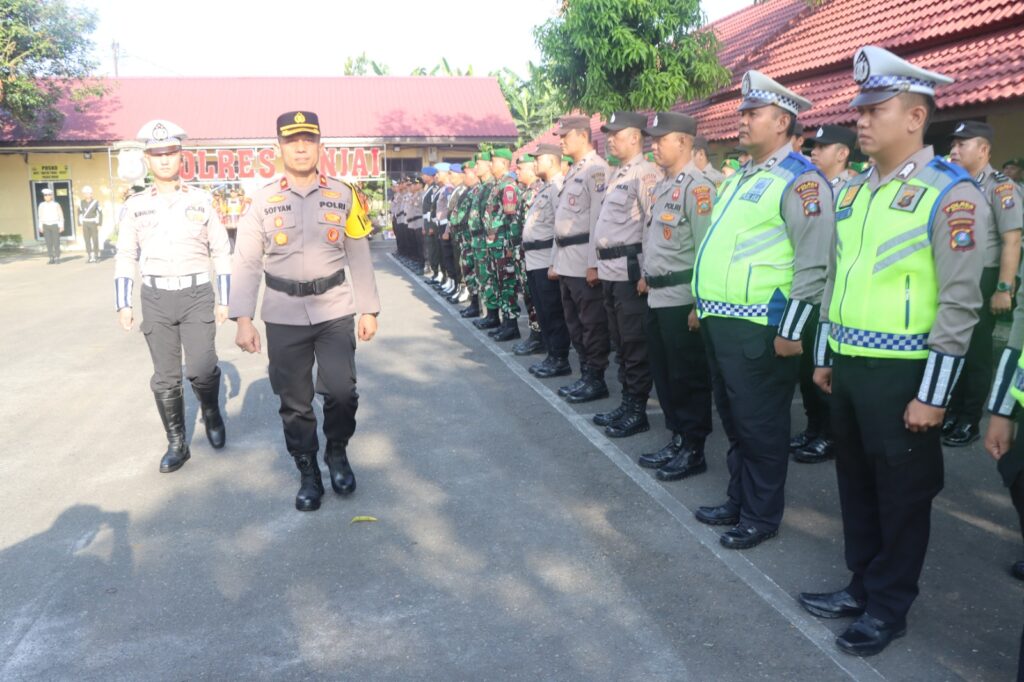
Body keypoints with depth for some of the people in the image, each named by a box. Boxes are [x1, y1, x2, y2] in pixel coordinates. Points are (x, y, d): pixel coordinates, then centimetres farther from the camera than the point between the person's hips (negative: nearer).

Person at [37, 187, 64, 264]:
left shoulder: (56, 205, -4)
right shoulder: (41, 205, 4)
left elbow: (61, 216, -3)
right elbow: (40, 216, 7)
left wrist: (61, 226, -9)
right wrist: (40, 227, 2)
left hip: (55, 225, -3)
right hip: (46, 226, 3)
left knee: (56, 243, -4)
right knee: (49, 243, 0)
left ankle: (57, 258, 4)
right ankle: (52, 259, 3)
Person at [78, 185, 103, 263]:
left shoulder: (95, 202, -8)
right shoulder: (81, 203, 2)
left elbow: (100, 213, -4)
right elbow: (80, 213, 12)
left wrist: (99, 224, -8)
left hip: (93, 224, -3)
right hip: (85, 225, 3)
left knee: (95, 240, -4)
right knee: (87, 241, 0)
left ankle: (96, 256, 5)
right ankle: (91, 257, 4)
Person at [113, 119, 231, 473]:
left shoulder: (201, 200, 2)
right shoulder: (135, 205, 4)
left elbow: (221, 252, 5)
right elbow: (126, 257, 7)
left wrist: (224, 299, 2)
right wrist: (123, 304, 1)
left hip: (197, 295, -1)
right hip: (156, 298, 2)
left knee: (201, 369, -14)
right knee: (165, 377, 5)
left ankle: (212, 412, 18)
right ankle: (177, 444, 19)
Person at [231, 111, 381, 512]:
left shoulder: (343, 196, 2)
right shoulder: (263, 201, 0)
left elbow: (359, 257, 6)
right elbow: (247, 263, 0)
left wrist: (368, 310, 5)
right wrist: (243, 319, -7)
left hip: (335, 313, 0)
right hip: (284, 317, 0)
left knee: (341, 391, -6)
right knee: (294, 401, 7)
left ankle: (337, 453, 22)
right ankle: (308, 474, 24)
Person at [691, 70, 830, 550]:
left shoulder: (800, 181, -12)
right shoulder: (739, 178, 17)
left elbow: (813, 265, -17)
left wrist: (791, 332, -19)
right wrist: (703, 305, 22)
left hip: (758, 329, -9)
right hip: (720, 321, 9)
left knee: (759, 425, 3)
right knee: (733, 419, 18)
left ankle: (762, 516, 18)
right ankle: (738, 500, 33)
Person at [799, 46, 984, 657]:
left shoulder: (951, 193, -12)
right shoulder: (854, 192, 10)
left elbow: (960, 302, -15)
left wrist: (933, 394, -16)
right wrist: (824, 357, 17)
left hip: (901, 375, -7)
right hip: (850, 369, 7)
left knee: (901, 494, 7)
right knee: (857, 484, 17)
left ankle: (889, 607, 23)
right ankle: (863, 587, 34)